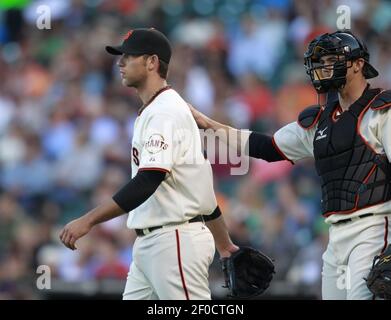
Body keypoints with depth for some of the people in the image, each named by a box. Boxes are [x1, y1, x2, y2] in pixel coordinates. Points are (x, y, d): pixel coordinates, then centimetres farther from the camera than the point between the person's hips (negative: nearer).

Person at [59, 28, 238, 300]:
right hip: (148, 244, 10)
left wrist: (88, 221, -28)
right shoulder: (152, 111, 19)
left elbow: (147, 183, -25)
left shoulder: (166, 111, -13)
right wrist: (224, 244, 25)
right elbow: (198, 183, 22)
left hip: (176, 241, -10)